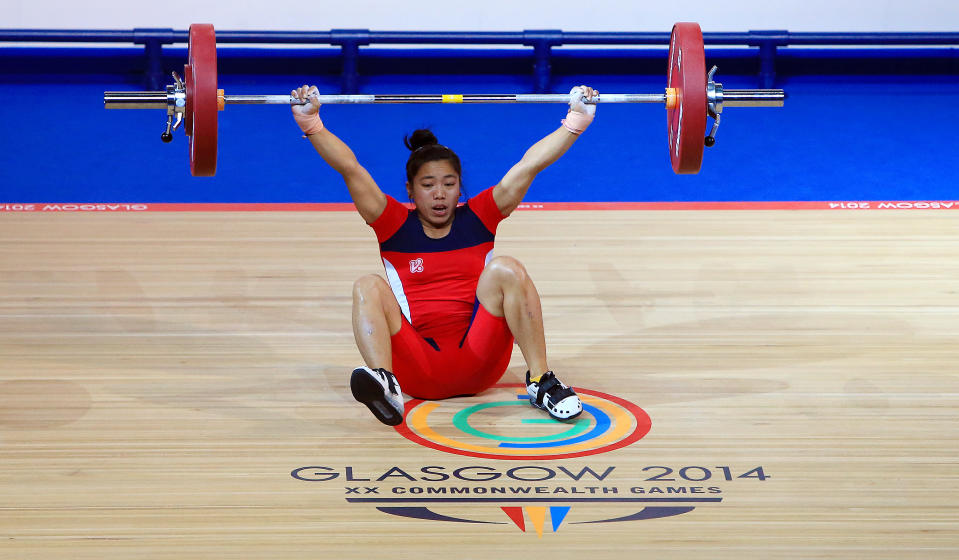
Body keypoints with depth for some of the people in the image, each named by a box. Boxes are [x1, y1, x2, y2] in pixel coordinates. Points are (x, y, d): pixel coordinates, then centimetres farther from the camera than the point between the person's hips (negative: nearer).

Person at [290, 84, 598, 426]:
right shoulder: (396, 226, 12)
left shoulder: (476, 219, 14)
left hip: (479, 363, 0)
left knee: (506, 269, -19)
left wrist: (575, 123, -2)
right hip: (418, 368, 0)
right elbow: (350, 169, 2)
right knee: (369, 287, -23)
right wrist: (312, 125, -10)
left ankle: (541, 382, -23)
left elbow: (529, 166, 6)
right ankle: (385, 386, -51)